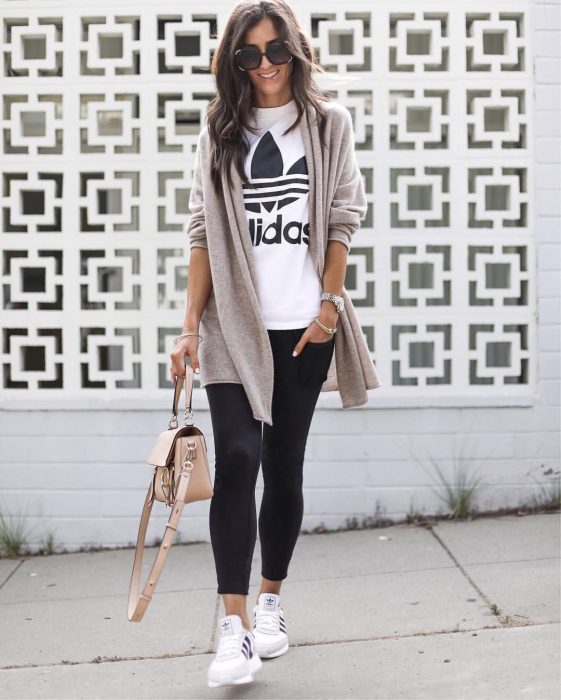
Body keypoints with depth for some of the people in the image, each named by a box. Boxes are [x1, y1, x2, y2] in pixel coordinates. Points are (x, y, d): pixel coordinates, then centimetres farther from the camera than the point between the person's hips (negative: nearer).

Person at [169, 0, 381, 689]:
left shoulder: (328, 122, 6)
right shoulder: (219, 130, 7)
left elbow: (341, 221, 5)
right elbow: (203, 232, 4)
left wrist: (329, 307, -3)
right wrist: (191, 326, -1)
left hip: (302, 326, 0)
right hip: (234, 323, 0)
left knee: (284, 465, 6)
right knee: (237, 458, -13)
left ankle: (271, 601, 22)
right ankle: (234, 626, -10)